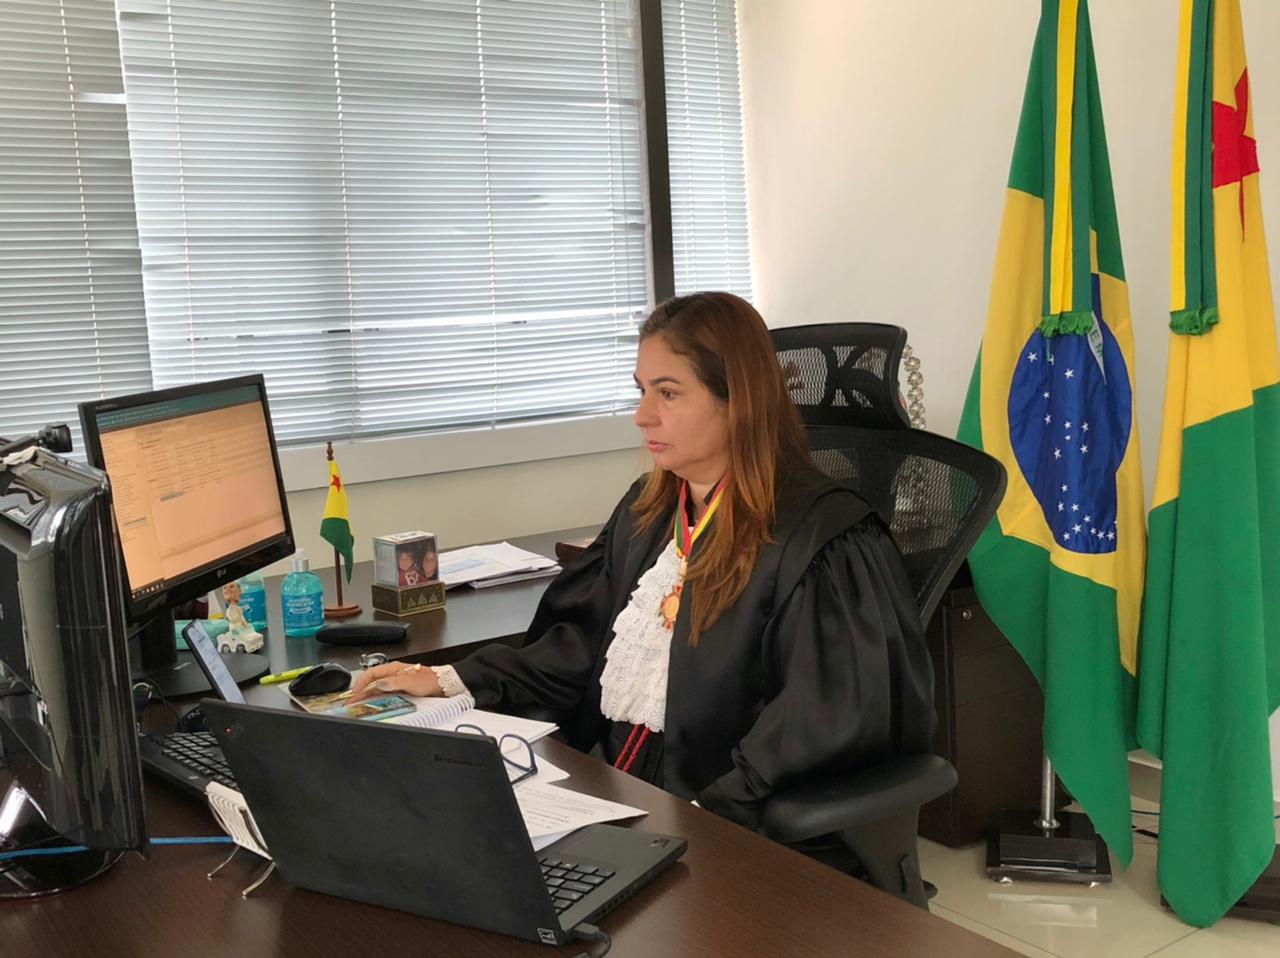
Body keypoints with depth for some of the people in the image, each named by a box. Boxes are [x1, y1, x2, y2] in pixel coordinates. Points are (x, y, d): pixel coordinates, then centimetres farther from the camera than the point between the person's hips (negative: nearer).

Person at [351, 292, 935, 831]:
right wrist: (450, 682, 8)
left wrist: (710, 811, -25)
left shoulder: (820, 539, -13)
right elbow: (585, 643, 17)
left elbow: (825, 722, -18)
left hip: (713, 826, -7)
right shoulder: (646, 510, 12)